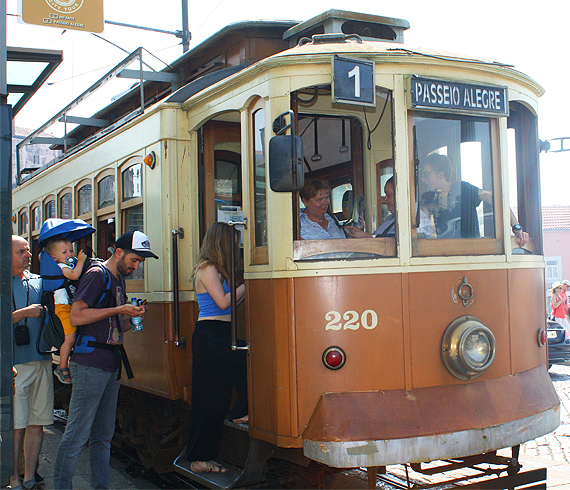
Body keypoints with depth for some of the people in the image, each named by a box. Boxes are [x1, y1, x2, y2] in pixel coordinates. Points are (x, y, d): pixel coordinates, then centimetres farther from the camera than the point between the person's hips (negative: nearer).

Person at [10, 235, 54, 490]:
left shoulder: (39, 282, 13)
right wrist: (23, 313, -16)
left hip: (42, 361, 5)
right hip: (14, 364, -4)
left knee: (37, 423, 7)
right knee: (15, 427, -2)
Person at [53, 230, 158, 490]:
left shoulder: (119, 279, 18)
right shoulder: (96, 275, -8)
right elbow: (77, 316, -18)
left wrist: (132, 316, 7)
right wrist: (120, 310, -16)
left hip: (111, 366, 9)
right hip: (90, 364, -9)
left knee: (103, 436, 12)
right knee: (77, 434, -4)